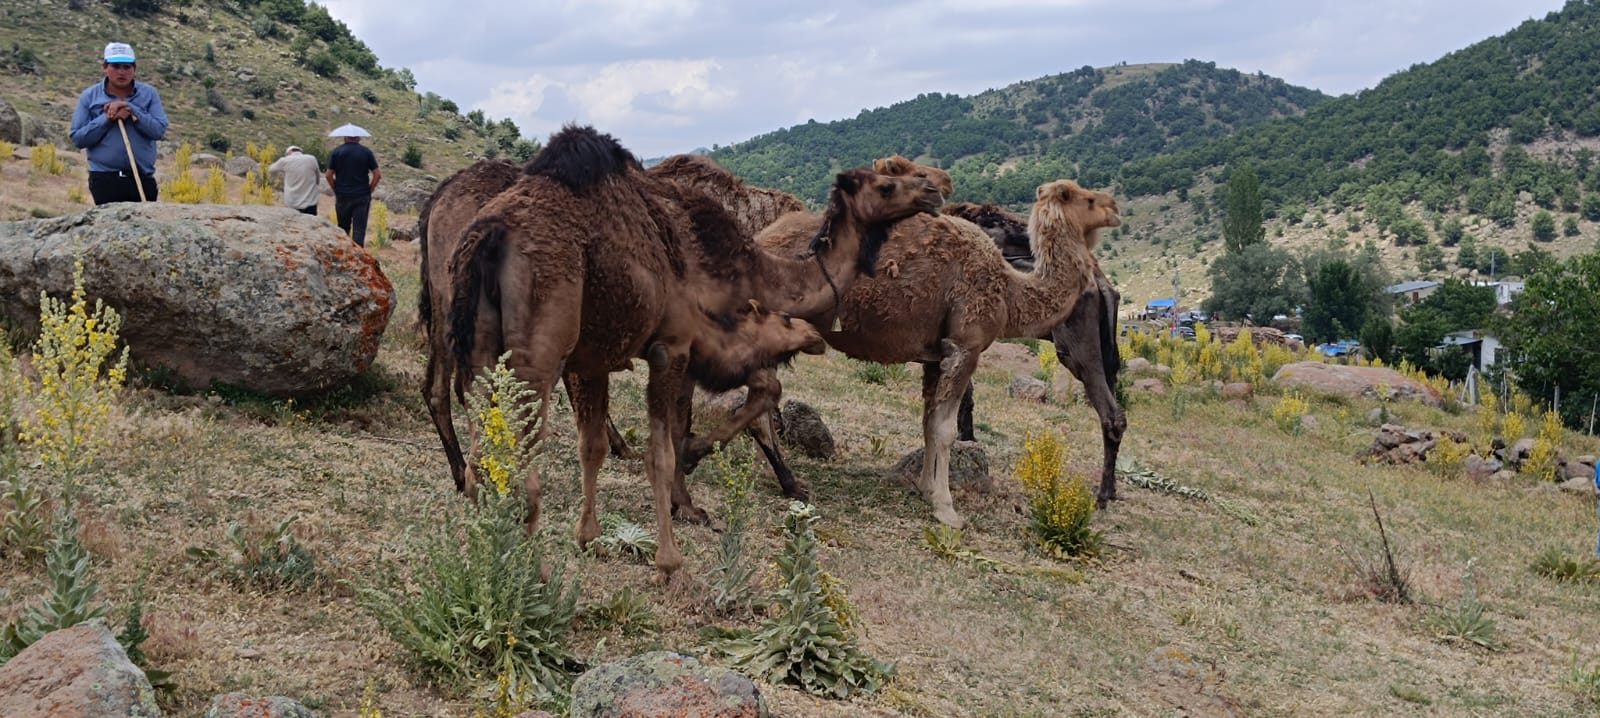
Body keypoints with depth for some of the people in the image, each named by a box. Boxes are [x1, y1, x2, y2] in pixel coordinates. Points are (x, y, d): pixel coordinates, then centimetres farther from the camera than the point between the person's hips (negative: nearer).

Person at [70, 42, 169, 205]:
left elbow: (159, 130, -5)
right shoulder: (89, 96, 6)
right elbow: (78, 138, 0)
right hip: (105, 180, -1)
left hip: (143, 179, 1)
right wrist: (107, 119, -10)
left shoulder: (148, 94, 6)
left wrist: (131, 109, -12)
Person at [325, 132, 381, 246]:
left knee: (343, 228, 15)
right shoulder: (366, 152, 0)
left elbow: (329, 175, -2)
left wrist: (336, 190, 9)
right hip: (362, 197, -1)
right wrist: (369, 191, 5)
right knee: (359, 230, -1)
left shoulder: (336, 152, 1)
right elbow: (377, 175, -3)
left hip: (342, 196, 1)